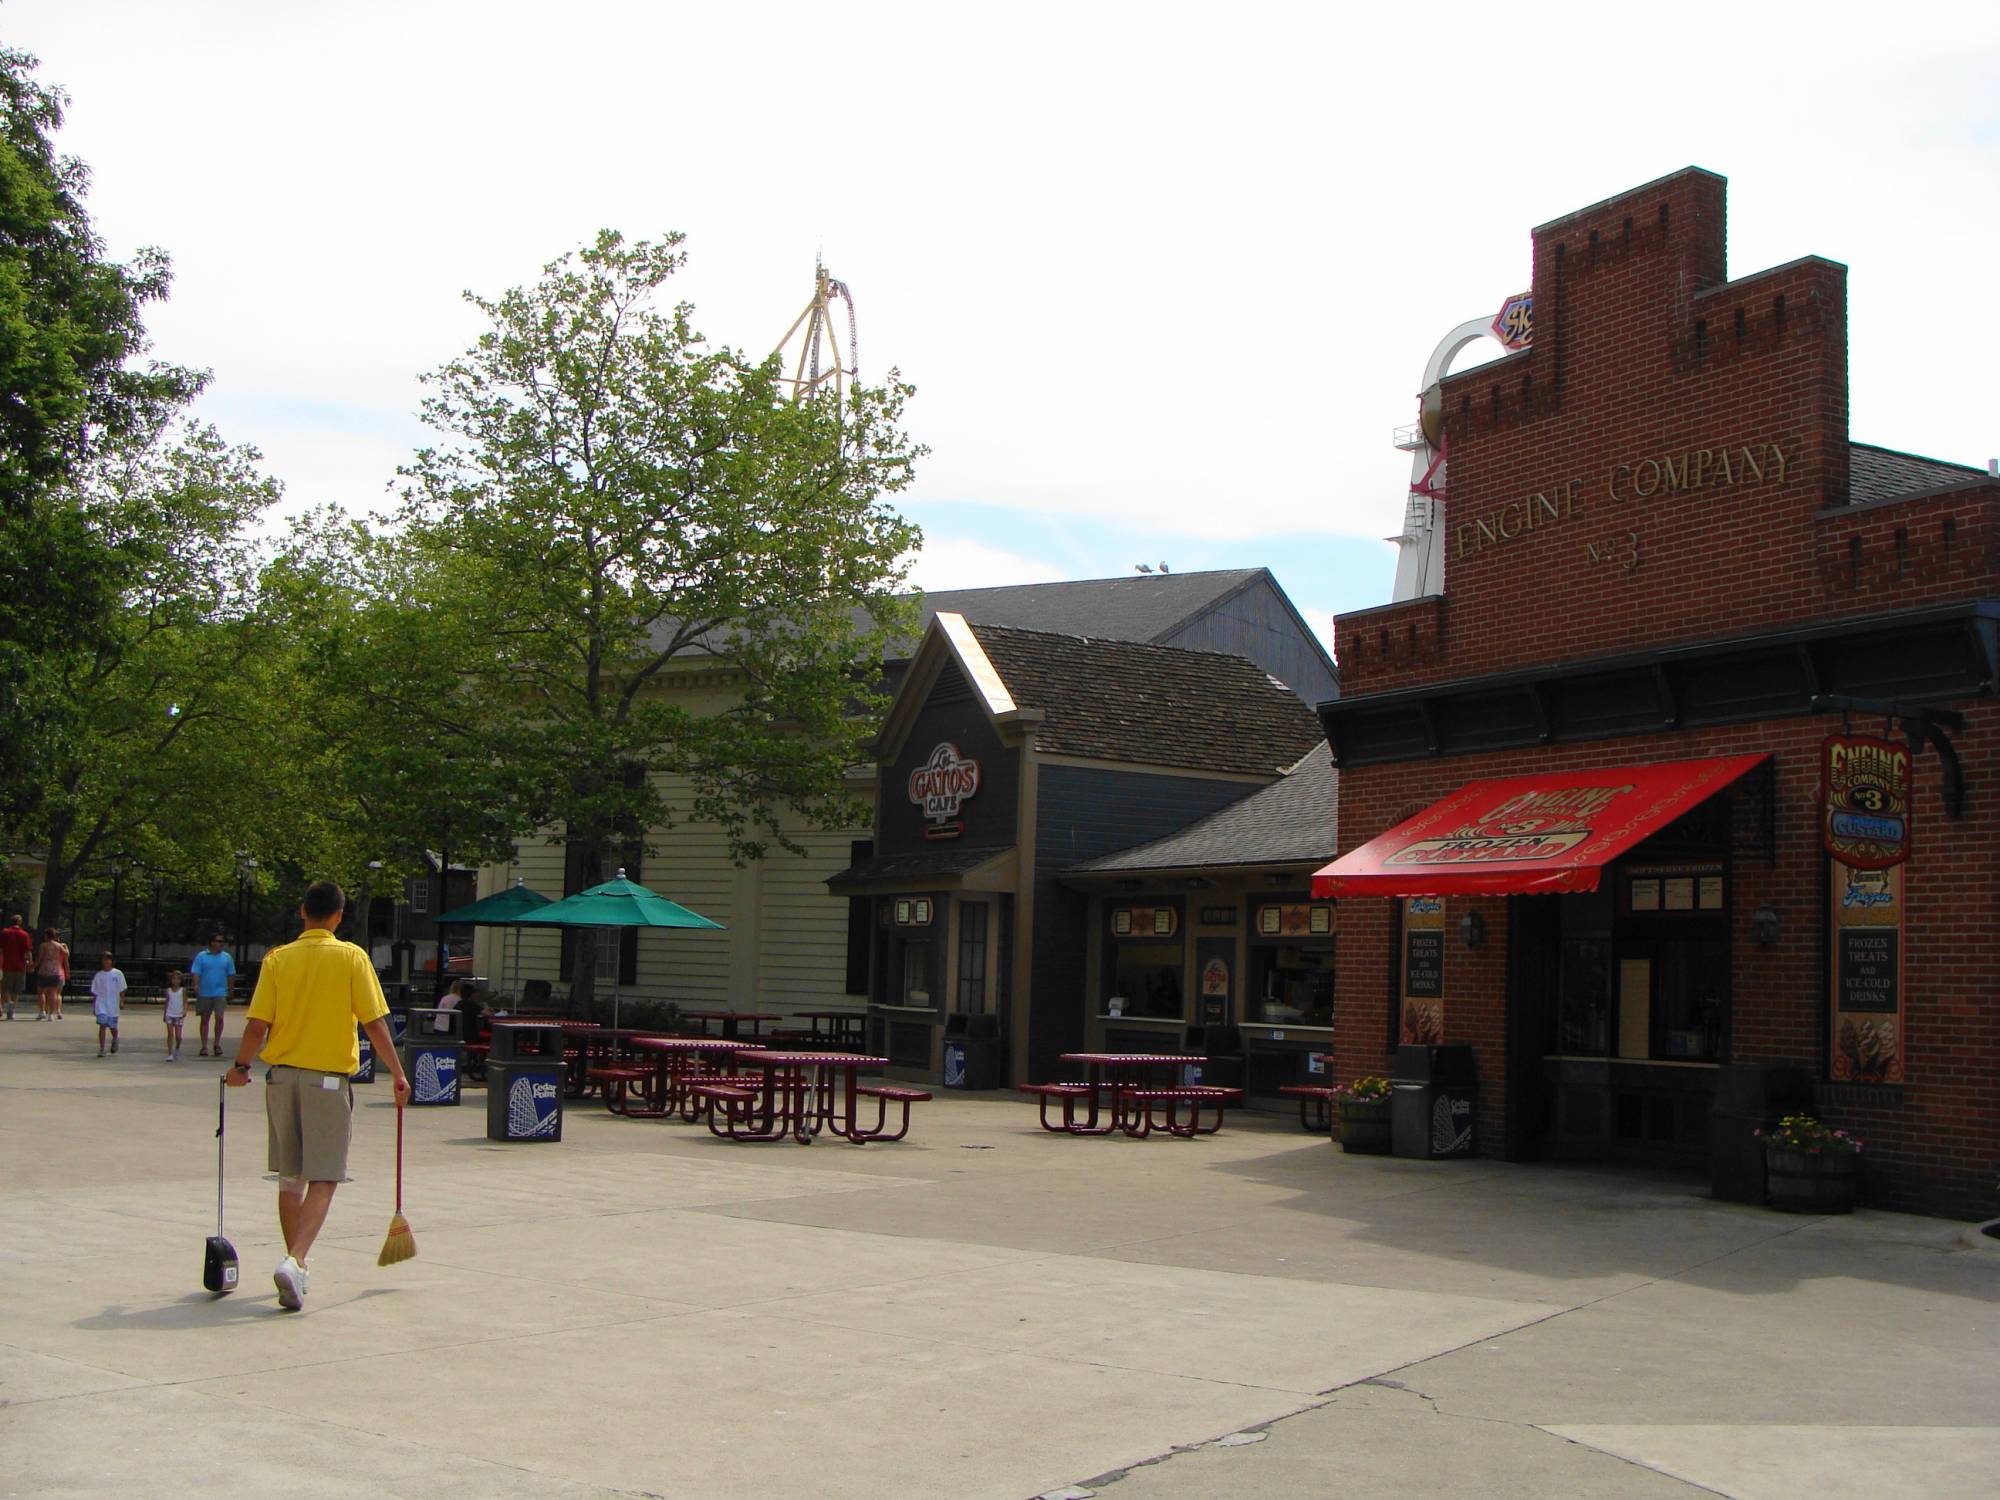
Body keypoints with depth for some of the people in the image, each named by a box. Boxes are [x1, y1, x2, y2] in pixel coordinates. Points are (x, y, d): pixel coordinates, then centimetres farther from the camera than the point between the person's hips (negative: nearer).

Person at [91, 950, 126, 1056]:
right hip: (101, 1004, 0)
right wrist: (93, 1007, 6)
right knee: (102, 1025, -13)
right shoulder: (98, 975, 2)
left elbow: (122, 990, 3)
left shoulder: (118, 974, -1)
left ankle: (115, 1040, 43)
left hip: (113, 1005, 0)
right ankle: (101, 1049, -10)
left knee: (113, 1027, 11)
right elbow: (94, 993, 7)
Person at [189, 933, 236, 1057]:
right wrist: (196, 985, -20)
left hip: (220, 992, 0)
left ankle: (217, 1044, 2)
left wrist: (231, 990, 12)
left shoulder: (226, 957, 8)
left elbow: (231, 975, 13)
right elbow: (196, 972, -4)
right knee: (204, 1020, 7)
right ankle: (204, 1047, 13)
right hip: (204, 993, 0)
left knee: (219, 1018, -13)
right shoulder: (201, 956, 2)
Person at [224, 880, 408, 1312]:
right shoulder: (352, 958, -5)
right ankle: (295, 1260, -21)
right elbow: (375, 1024, -7)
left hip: (283, 1075, 3)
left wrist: (239, 1067, 15)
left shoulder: (278, 959, 1)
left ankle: (297, 1264, 25)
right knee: (322, 1180, -2)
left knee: (290, 1178, 15)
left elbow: (257, 1025, -2)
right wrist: (399, 1074, 2)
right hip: (329, 1079, -3)